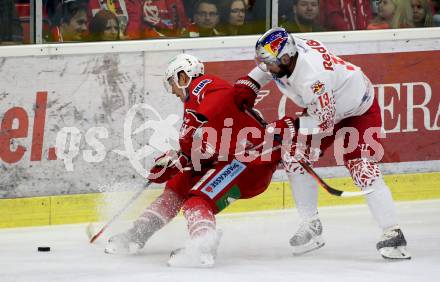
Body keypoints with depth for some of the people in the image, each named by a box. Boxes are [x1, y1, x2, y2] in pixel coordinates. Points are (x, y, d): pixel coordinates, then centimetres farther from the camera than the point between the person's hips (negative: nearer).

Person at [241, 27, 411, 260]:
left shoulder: (312, 76, -40)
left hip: (360, 110, -9)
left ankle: (393, 235, -17)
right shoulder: (284, 50, -16)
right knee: (295, 158, -1)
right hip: (321, 108, 9)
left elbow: (324, 119, -33)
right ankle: (311, 226, 10)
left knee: (363, 170, -20)